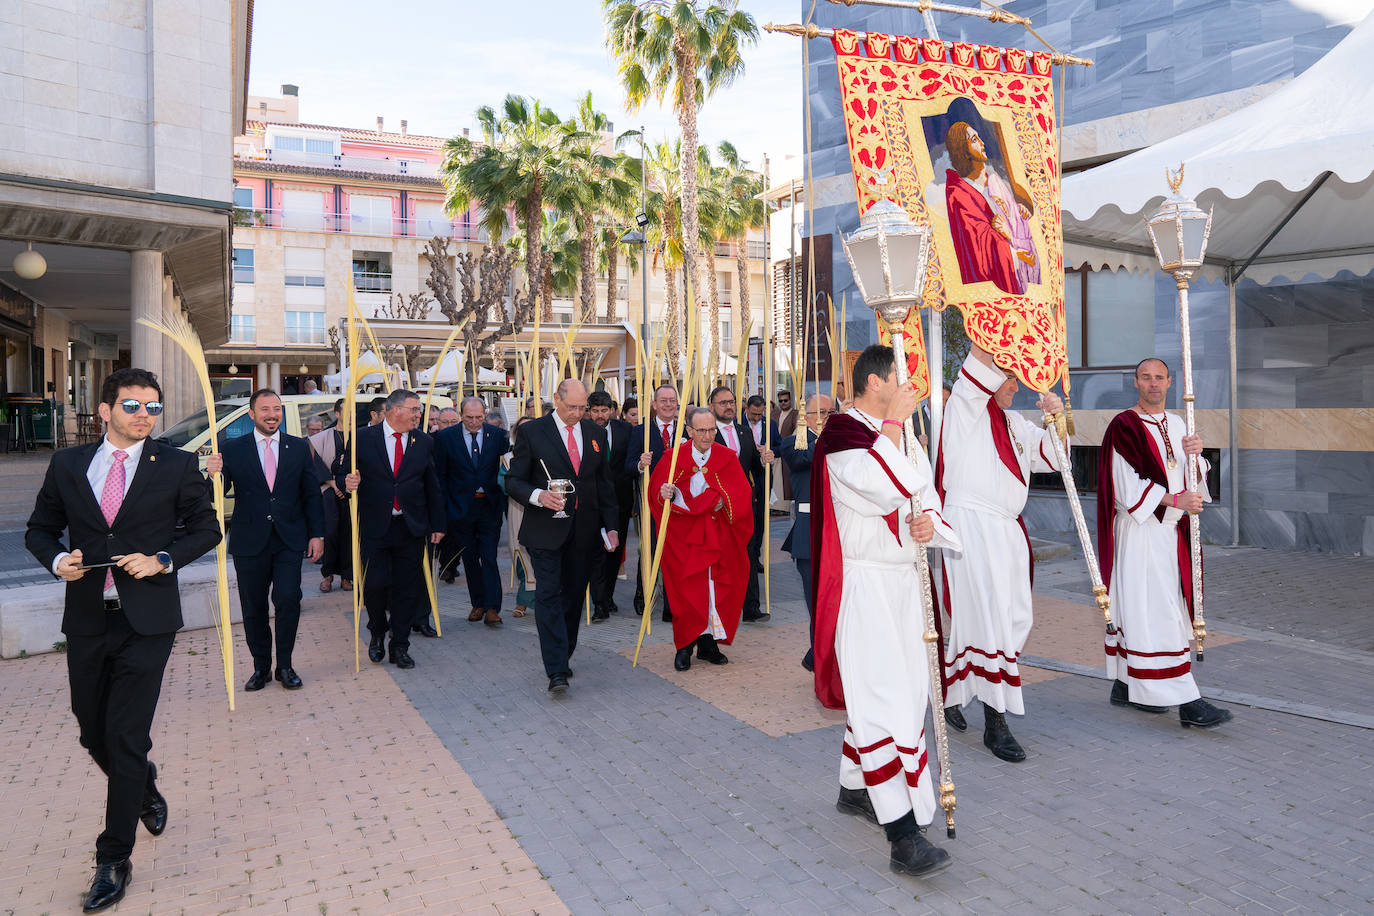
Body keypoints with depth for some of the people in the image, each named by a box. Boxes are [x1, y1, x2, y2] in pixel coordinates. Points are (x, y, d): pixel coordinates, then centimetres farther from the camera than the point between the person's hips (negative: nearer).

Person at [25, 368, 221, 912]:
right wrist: (57, 559, -7)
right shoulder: (68, 464, 5)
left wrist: (163, 560, -11)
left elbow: (206, 528, 4)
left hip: (146, 622, -3)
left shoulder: (176, 466, -1)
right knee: (93, 733, 15)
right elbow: (40, 529, 14)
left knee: (126, 737, -4)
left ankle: (114, 861, 10)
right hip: (87, 621, 4)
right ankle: (145, 791, 46)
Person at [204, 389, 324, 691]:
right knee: (253, 609, 8)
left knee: (288, 601, -8)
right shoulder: (233, 449, 2)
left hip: (289, 541, 0)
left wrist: (316, 534, 2)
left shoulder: (299, 447, 6)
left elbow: (311, 494, 8)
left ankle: (285, 666, 9)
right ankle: (261, 668, 22)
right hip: (250, 542, 0)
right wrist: (214, 475, -26)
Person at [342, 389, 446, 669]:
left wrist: (437, 525, 8)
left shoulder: (424, 442, 7)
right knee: (375, 584, -2)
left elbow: (432, 487, 10)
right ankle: (377, 635, 26)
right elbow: (344, 475, 3)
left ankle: (399, 646, 19)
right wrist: (348, 483, -22)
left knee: (406, 589, 5)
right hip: (375, 527, -2)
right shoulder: (362, 438, -1)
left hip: (411, 528, 2)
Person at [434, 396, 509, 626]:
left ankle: (492, 608, 0)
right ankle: (477, 604, 22)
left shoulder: (497, 434, -1)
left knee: (489, 558, -4)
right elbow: (440, 475, 2)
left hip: (490, 506, -1)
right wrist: (446, 506, -2)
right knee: (469, 558, 10)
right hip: (461, 507, 1)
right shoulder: (445, 437, -1)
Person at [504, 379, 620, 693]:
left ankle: (563, 657, 26)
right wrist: (539, 496, -22)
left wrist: (610, 526, 9)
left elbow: (604, 484, 14)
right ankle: (556, 671, -11)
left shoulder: (596, 433, 10)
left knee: (574, 594, 10)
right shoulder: (532, 432, -3)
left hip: (583, 530, 4)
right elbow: (513, 481, -3)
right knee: (549, 594, -10)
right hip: (546, 529, -4)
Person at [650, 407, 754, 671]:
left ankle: (708, 644, 17)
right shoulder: (674, 458, 0)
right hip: (683, 534, -2)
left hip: (718, 535, 2)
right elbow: (656, 489, -4)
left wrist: (724, 501, -20)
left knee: (717, 587, 3)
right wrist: (665, 493, -26)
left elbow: (741, 493, -2)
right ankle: (685, 646, 10)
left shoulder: (727, 458, 3)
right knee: (687, 589, -3)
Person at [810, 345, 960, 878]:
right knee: (882, 700, -11)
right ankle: (903, 839, -10)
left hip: (901, 579, 9)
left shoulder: (893, 434, 15)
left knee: (898, 690, 15)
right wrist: (894, 422, -18)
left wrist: (928, 521, -5)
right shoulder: (841, 437, -12)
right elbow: (886, 487, -27)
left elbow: (923, 494, 17)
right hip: (862, 582, -9)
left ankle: (854, 789, 34)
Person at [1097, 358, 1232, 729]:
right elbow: (1128, 486, -13)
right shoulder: (1124, 426, -8)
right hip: (1141, 530, -7)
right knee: (1156, 612, -9)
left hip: (1172, 531, 7)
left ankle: (1126, 685, 21)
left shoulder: (1176, 424, 15)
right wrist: (1174, 499, -18)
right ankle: (1186, 702, -10)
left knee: (1138, 608, 12)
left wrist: (1195, 454, -6)